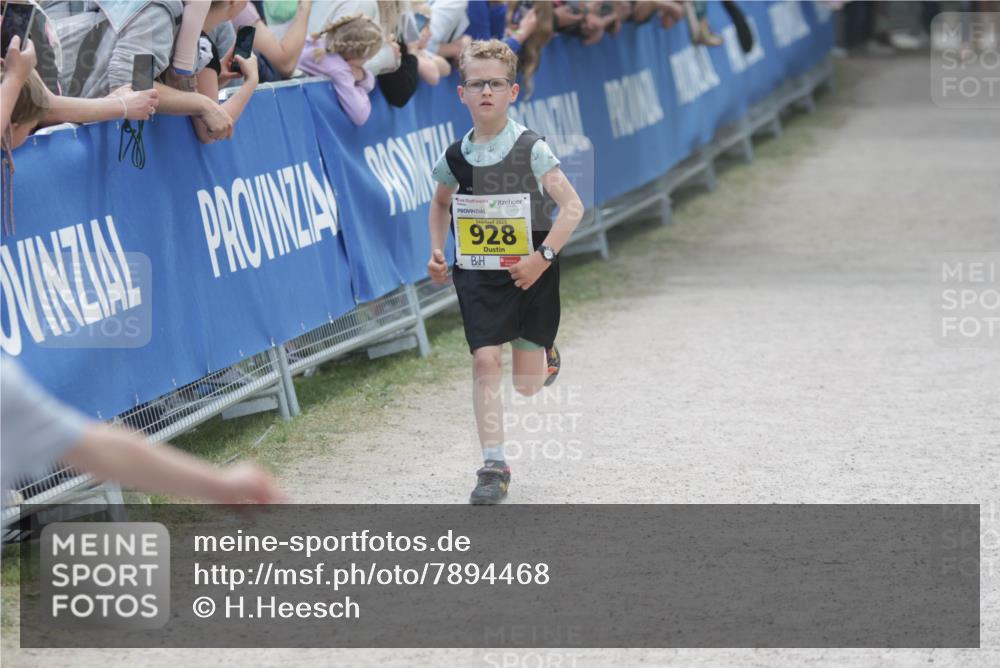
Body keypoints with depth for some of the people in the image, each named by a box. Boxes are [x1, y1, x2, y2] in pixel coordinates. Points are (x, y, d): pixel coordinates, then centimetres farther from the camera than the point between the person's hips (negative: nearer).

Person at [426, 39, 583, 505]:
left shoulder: (531, 150, -13)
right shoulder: (456, 158, -1)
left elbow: (572, 207, -16)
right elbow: (440, 205, 19)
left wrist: (543, 256, -26)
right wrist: (437, 252, 5)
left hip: (531, 271, -2)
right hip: (479, 272, 2)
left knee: (527, 385, 7)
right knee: (484, 362, -13)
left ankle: (542, 352, 46)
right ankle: (494, 466, -7)